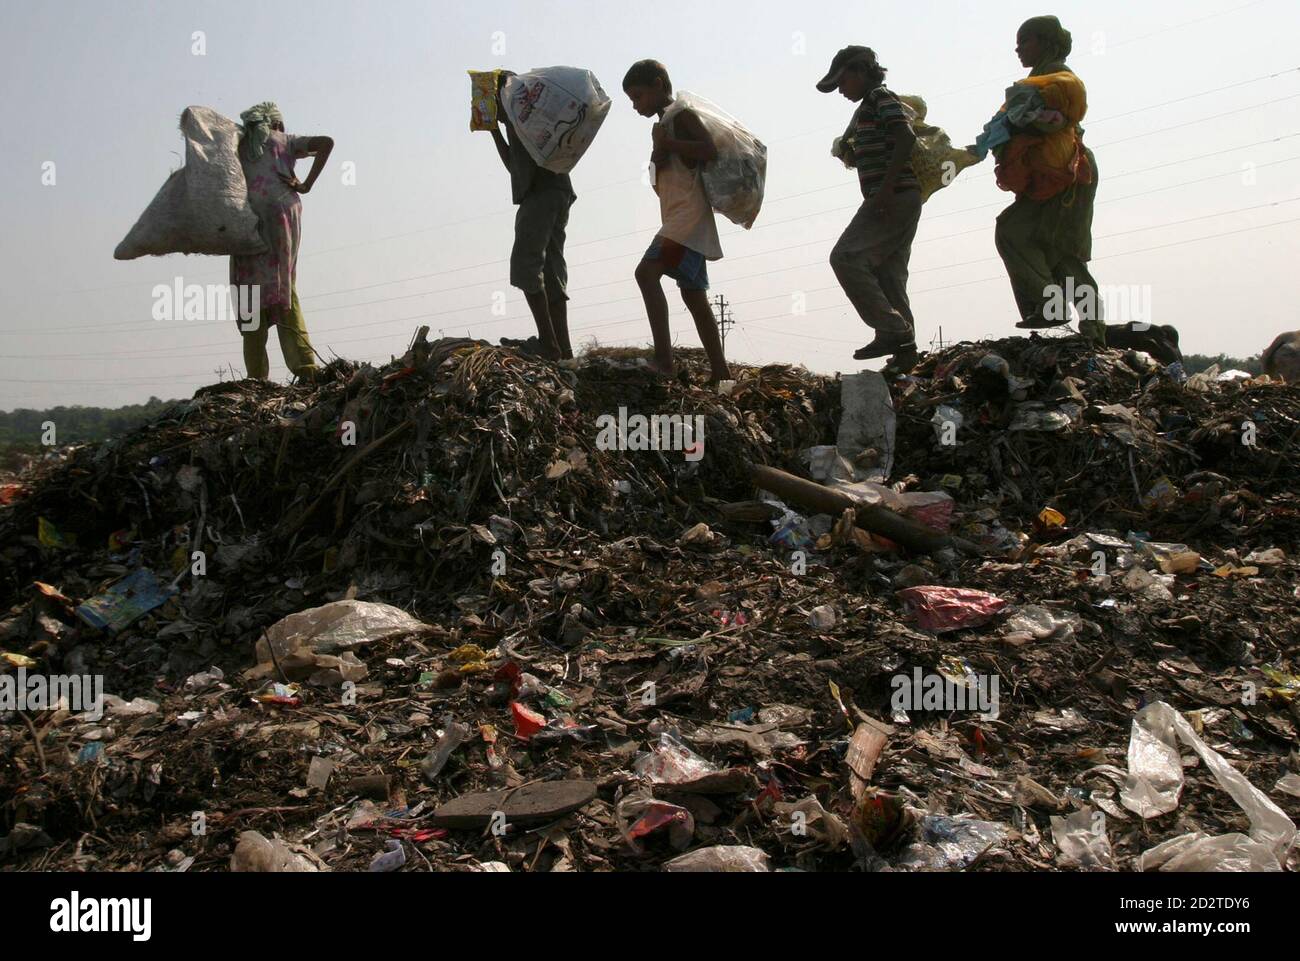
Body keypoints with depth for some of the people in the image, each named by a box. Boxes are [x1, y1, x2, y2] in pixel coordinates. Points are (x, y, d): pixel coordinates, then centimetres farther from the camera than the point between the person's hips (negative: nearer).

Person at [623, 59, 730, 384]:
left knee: (647, 272, -24)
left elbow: (710, 150, -19)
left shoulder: (682, 114, -4)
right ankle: (720, 372, 13)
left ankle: (663, 358, -32)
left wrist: (666, 143, -14)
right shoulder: (663, 125, 25)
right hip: (679, 217, 10)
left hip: (689, 212, -10)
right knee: (694, 296, 10)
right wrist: (659, 148, 2)